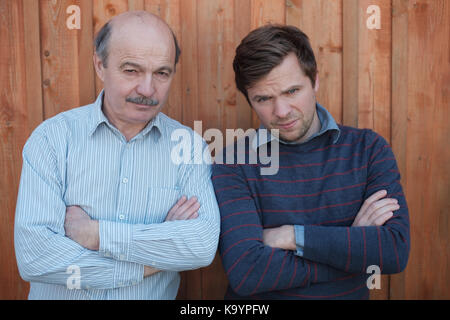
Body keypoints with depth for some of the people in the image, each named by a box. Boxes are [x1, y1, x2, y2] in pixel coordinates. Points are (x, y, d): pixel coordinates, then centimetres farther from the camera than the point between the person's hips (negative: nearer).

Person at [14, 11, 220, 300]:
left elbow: (205, 244, -15)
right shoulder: (52, 137, -6)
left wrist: (94, 233, -17)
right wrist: (147, 265, -13)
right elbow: (33, 256, -14)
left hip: (156, 295, 1)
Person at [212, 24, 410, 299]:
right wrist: (354, 245, -14)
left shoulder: (369, 149, -3)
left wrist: (291, 236, -15)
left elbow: (396, 250, -12)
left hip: (348, 294, 2)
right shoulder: (233, 166, -9)